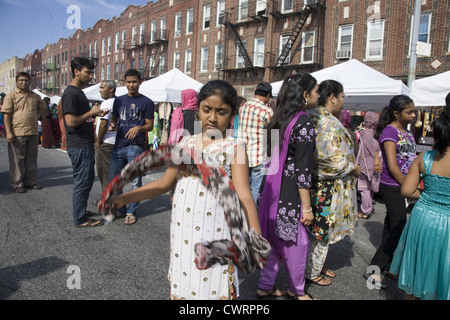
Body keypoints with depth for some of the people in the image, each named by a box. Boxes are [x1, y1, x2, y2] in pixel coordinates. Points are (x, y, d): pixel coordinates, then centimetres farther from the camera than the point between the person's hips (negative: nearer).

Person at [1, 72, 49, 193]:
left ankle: (30, 182, 22)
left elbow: (43, 109, 29)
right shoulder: (11, 96, 0)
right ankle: (17, 184, 10)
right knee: (17, 160, 1)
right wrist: (8, 132, -13)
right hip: (17, 133, -4)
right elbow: (6, 115, -5)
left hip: (33, 133, 5)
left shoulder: (35, 96, 13)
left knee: (31, 158, 11)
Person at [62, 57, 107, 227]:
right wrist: (91, 112, -14)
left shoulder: (79, 92, 16)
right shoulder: (70, 94, -16)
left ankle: (80, 209, 33)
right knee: (82, 181, -2)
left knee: (88, 178, 19)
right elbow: (71, 121, -24)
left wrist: (95, 114, 8)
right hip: (79, 145, -10)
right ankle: (80, 218, 9)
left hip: (85, 144, 10)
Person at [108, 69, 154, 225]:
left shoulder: (146, 102, 2)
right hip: (119, 145, 5)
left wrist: (139, 128, -19)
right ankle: (119, 208, 25)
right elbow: (114, 118, 22)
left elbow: (150, 126, 1)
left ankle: (131, 212, 15)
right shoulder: (119, 100, 15)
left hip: (136, 146, -4)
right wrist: (112, 125, -1)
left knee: (135, 181, 1)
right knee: (113, 179, 8)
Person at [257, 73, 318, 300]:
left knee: (275, 239, 18)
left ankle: (265, 286, 31)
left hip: (273, 187, 8)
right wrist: (307, 207, -15)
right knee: (297, 241, 9)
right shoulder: (304, 124, -16)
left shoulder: (280, 119, 9)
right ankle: (297, 291, 29)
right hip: (291, 194, -8)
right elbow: (302, 170, -18)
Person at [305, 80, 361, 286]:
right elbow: (333, 159, -26)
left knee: (319, 230, 21)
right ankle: (313, 273, 23)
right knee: (323, 231, 6)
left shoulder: (313, 117, 8)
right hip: (328, 187, -9)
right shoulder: (330, 123, -22)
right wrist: (354, 168, -10)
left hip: (317, 182, 9)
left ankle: (318, 265, 37)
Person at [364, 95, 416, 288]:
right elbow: (392, 166, -18)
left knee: (391, 226, 16)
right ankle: (374, 270, 0)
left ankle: (386, 266, 30)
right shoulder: (389, 131, -14)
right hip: (392, 186, -9)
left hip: (401, 185, 9)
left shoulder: (407, 132, 13)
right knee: (398, 228, -8)